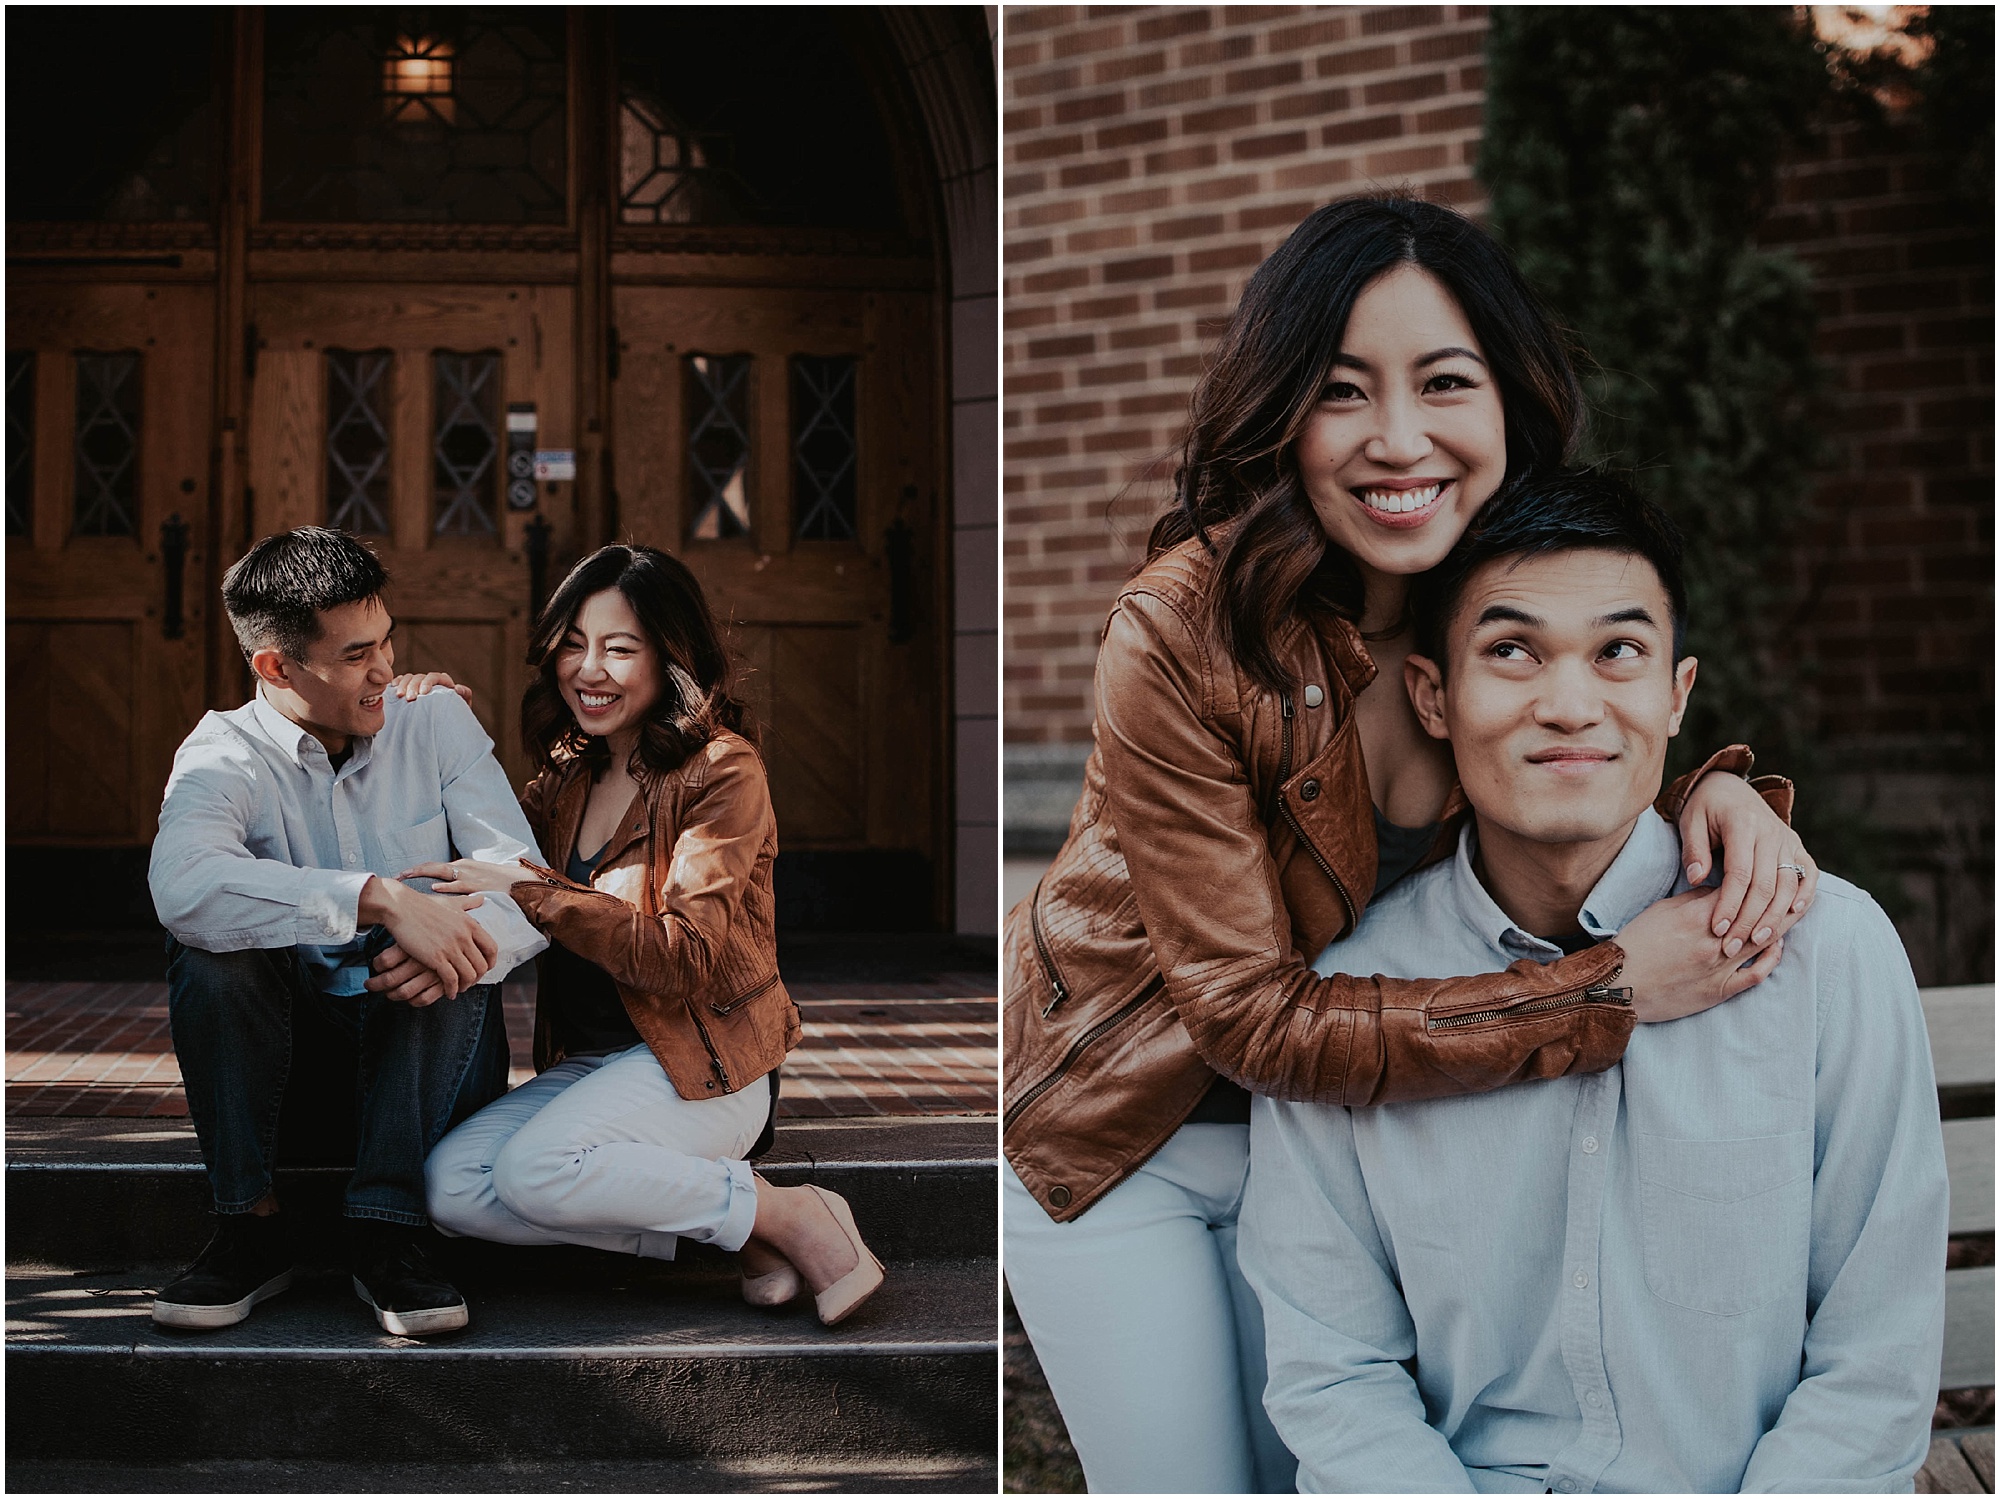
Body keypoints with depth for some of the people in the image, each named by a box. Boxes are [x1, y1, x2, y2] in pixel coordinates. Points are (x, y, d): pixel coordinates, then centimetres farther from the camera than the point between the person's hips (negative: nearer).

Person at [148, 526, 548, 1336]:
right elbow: (183, 882, -35)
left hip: (420, 1035, 1)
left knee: (455, 943, -29)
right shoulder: (224, 754, -11)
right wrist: (381, 899, -45)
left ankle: (387, 1231, -29)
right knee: (211, 938, -28)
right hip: (282, 1040, -1)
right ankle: (250, 1228, -20)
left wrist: (469, 941, -36)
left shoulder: (437, 726, -3)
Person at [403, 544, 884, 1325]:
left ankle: (785, 1215, -13)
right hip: (589, 1059, 7)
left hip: (701, 1064, -7)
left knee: (538, 1168, -31)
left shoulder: (722, 772, -10)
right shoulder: (570, 774, 11)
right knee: (449, 1188, -17)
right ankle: (729, 1226, -10)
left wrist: (529, 888, -25)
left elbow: (683, 960, -19)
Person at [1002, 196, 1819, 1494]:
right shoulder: (1183, 633, -30)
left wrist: (1708, 790, -21)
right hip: (1125, 1128, -4)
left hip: (1332, 1118, 4)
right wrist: (1608, 994, -33)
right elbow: (1253, 1015, -28)